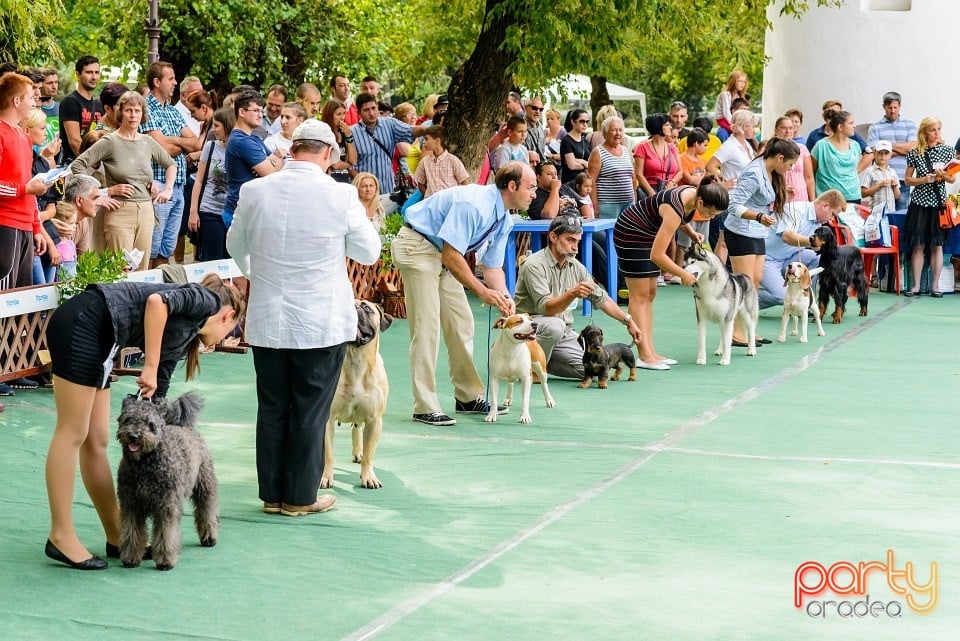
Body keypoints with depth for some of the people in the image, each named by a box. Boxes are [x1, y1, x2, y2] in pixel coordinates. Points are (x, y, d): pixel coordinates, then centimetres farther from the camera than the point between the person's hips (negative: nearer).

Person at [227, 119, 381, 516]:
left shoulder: (255, 192, -3)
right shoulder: (341, 196, -12)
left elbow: (236, 246, 14)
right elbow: (369, 253, 0)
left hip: (267, 320, 3)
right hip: (323, 322, -3)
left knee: (271, 409, 12)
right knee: (310, 412, 6)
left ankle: (272, 493, 20)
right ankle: (301, 497, 13)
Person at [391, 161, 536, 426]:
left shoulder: (504, 220, 3)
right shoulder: (473, 204, -28)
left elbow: (492, 266, 7)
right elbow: (451, 256, -28)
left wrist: (504, 296, -13)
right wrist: (482, 291, -25)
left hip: (444, 254, 10)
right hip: (417, 247, -10)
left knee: (461, 322, 9)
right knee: (427, 326, -11)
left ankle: (469, 397, 20)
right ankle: (425, 407, -8)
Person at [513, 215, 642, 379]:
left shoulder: (575, 267, 7)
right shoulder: (535, 265, -16)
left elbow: (601, 298, 17)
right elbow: (545, 308, -27)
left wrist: (628, 321, 12)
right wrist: (572, 294, -43)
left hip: (563, 334, 7)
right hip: (530, 326, -7)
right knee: (555, 326, -39)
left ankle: (544, 360, 10)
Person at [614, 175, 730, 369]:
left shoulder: (695, 194, -11)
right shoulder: (676, 209, -34)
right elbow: (657, 255, -32)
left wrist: (692, 233, -4)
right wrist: (683, 275, -22)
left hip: (647, 234, 9)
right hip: (630, 234, -9)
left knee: (649, 295, 7)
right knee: (640, 296, -10)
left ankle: (651, 352, 8)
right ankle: (644, 356, -10)